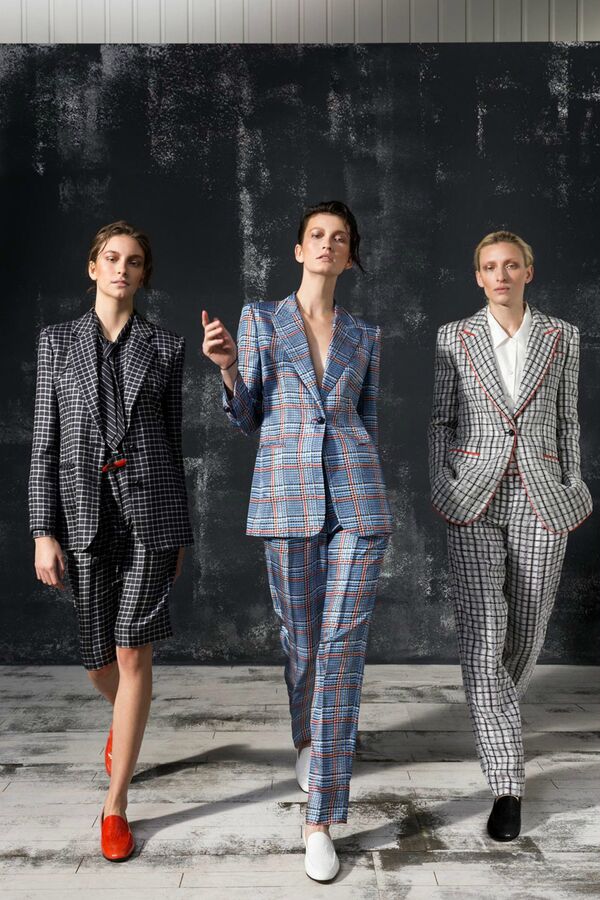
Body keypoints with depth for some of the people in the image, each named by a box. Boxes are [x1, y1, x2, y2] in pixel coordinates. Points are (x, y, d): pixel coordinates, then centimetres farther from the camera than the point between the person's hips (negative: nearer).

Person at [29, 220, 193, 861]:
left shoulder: (165, 347, 7)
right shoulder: (58, 341, 7)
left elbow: (174, 440, 9)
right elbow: (44, 442, 3)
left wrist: (179, 530, 9)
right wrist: (44, 532, -4)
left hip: (150, 509, -1)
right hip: (83, 511, 1)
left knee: (133, 653, -1)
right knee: (97, 658, 10)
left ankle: (115, 804, 13)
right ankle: (123, 717, 47)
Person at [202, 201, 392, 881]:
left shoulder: (364, 336, 12)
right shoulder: (260, 319, 8)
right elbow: (246, 418, 6)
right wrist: (227, 367, -13)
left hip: (355, 499, 1)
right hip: (286, 498, 0)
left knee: (342, 648, -4)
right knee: (301, 638, 12)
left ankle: (321, 820, 5)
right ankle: (309, 738, 46)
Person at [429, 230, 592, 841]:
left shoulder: (561, 336, 7)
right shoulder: (454, 337, 4)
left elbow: (566, 420, 9)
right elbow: (440, 419, 5)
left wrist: (571, 492, 5)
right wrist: (441, 488, -5)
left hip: (539, 501, 2)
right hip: (475, 500, -1)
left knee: (526, 630, 12)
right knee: (481, 637, -10)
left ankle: (500, 710, 46)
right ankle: (507, 786, -2)